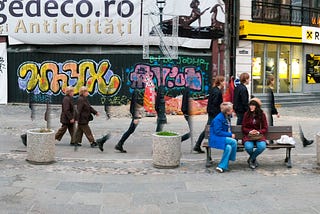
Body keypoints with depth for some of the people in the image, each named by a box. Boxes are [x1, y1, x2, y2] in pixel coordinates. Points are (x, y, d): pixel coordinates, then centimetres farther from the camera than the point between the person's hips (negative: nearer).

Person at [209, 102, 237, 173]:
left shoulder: (227, 117, 12)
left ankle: (221, 166, -19)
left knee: (228, 147, -27)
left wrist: (231, 134, -1)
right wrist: (230, 135, -17)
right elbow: (218, 132, -19)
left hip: (224, 138, 7)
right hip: (216, 139, -7)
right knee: (233, 142, -25)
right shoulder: (218, 119, -15)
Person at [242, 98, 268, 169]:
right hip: (248, 135, 0)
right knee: (248, 147, -33)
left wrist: (258, 132, -13)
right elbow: (243, 128, 7)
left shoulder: (262, 115, 4)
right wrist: (250, 131, -13)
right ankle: (254, 159, 3)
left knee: (262, 146, -33)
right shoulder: (247, 114, 4)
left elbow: (265, 128, 7)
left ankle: (250, 159, -4)